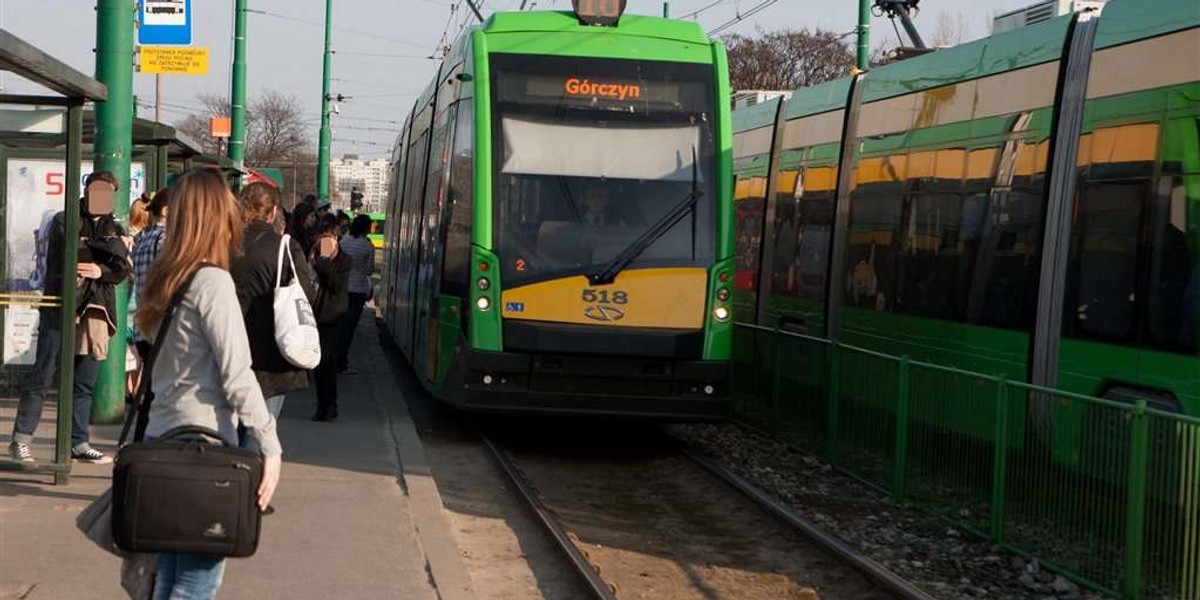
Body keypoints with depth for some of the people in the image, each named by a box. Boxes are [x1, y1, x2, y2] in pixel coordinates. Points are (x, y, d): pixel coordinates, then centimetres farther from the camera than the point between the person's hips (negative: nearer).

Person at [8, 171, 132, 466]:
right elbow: (73, 250, -16)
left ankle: (79, 443, 14)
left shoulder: (115, 229, 16)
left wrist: (102, 271, -17)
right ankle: (21, 440, 0)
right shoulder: (64, 221, 2)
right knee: (43, 375, -4)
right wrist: (113, 247, -8)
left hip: (95, 310, 5)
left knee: (85, 381, 7)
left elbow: (124, 269, 4)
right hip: (61, 307, -5)